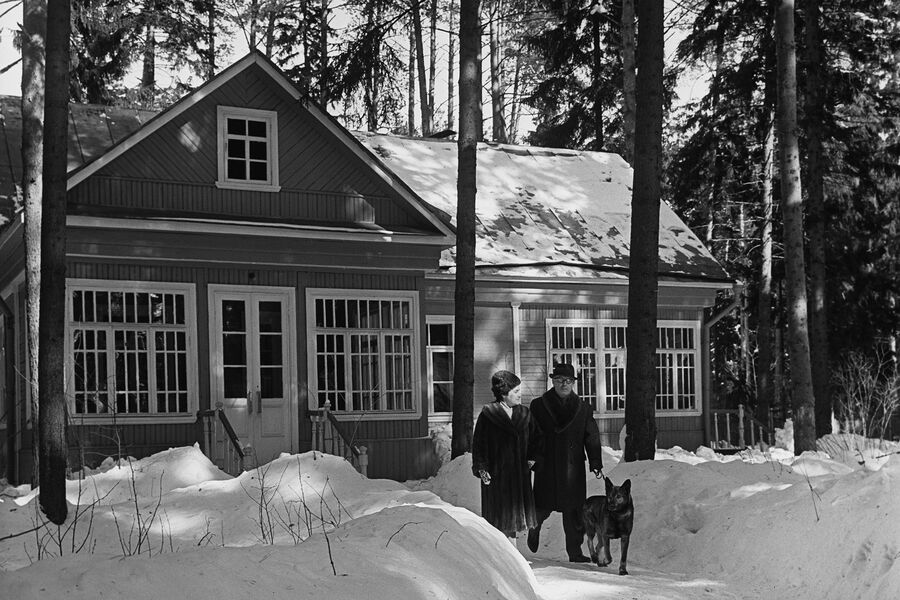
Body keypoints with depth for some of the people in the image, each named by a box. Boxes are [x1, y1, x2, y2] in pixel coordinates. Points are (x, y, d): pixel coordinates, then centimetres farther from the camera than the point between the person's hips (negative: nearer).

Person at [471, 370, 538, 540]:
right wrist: (481, 469, -13)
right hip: (496, 474, -5)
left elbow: (532, 441, 16)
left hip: (520, 474, 5)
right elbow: (478, 443, -6)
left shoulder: (524, 414, 8)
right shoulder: (488, 414, -7)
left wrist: (532, 459, 0)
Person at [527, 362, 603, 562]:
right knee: (543, 507, 3)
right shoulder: (538, 406, 3)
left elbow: (592, 438, 7)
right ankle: (534, 527, 37)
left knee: (574, 511, 0)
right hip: (546, 468, -1)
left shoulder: (583, 408, 9)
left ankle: (575, 552, 7)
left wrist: (596, 463, -1)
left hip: (573, 467, 2)